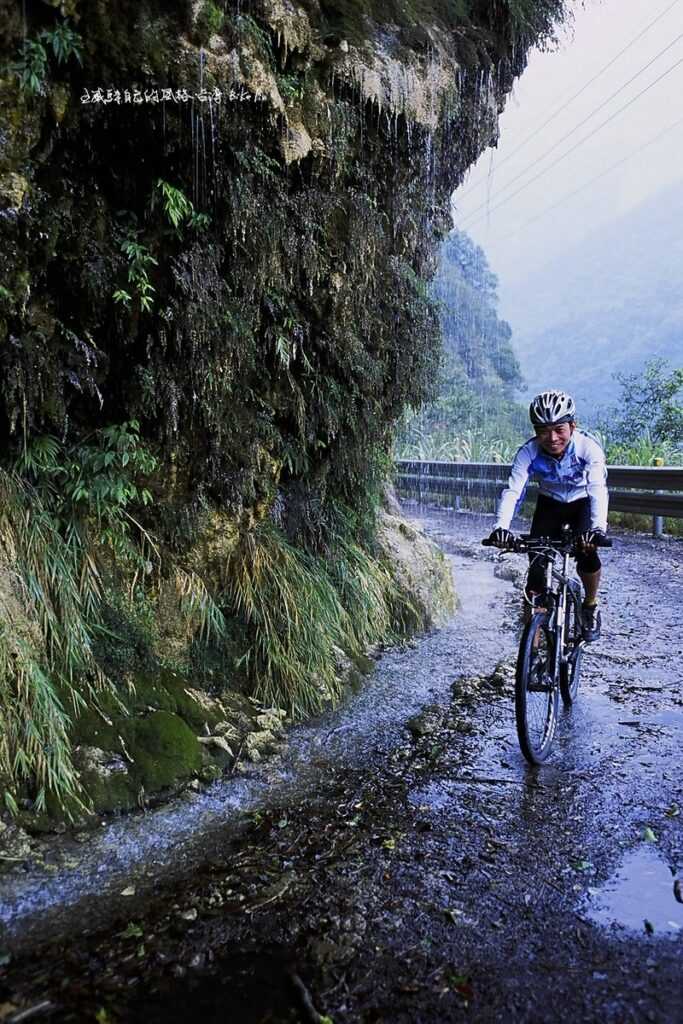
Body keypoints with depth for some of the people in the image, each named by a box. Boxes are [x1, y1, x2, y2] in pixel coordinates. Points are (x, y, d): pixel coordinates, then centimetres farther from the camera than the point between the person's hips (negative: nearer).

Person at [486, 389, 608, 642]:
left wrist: (598, 528, -60)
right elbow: (512, 490, -36)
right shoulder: (528, 452, -27)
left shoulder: (589, 447, -31)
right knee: (537, 565, -12)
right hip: (549, 504, 1)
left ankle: (591, 606, 5)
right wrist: (501, 527, -54)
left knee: (586, 552, -26)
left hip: (582, 503, -1)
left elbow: (598, 489, -43)